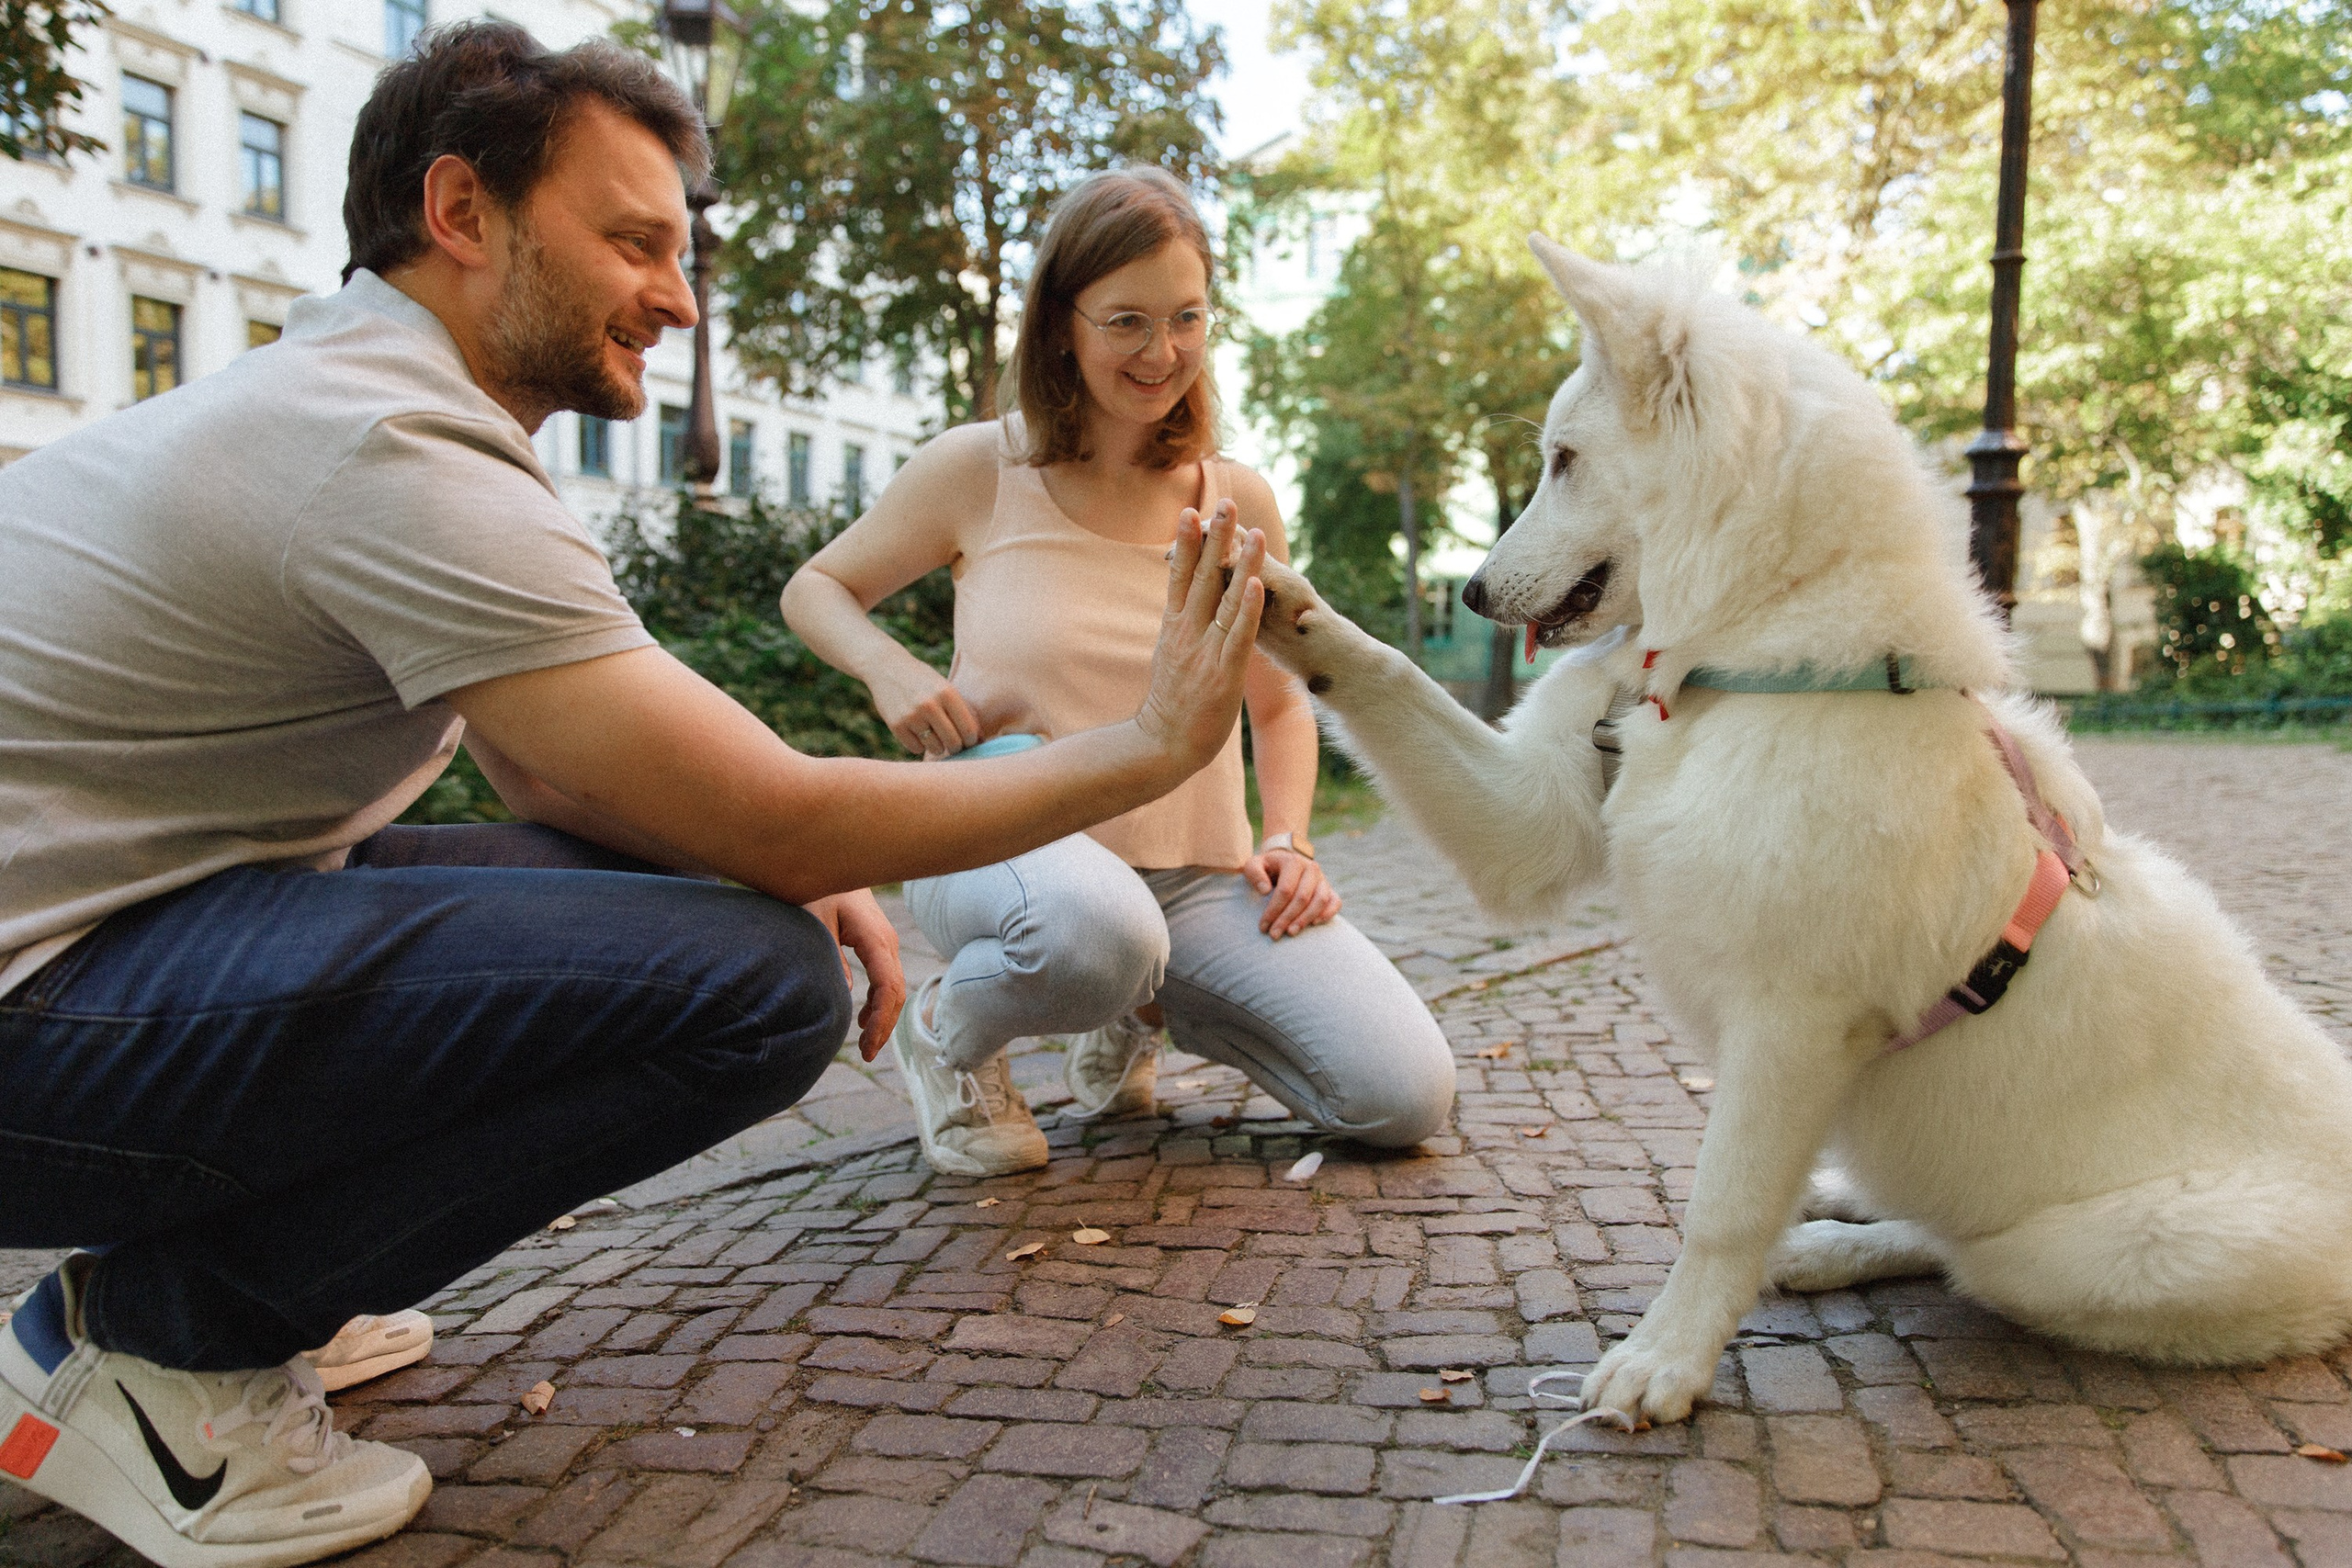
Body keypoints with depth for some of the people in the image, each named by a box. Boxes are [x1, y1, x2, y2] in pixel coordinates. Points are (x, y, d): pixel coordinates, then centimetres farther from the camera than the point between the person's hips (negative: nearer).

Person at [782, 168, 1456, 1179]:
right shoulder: (978, 471, -3)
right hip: (1008, 845, -3)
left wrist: (1287, 840, -1)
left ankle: (1145, 1009, 15)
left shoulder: (1237, 502, 4)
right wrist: (890, 668, -11)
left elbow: (1280, 704, 16)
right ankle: (948, 1036, -4)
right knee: (1090, 925, -42)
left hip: (1201, 871, 4)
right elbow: (816, 589, 10)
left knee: (1408, 1095, -12)